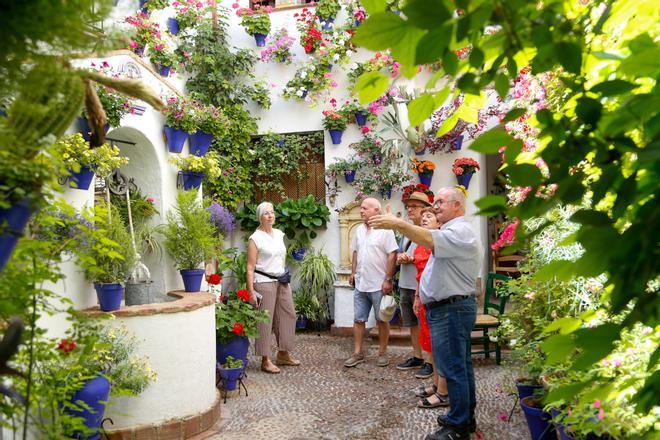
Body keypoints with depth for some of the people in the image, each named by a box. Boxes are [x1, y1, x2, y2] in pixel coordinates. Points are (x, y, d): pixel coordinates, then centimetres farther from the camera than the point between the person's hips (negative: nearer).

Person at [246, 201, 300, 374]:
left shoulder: (279, 234, 11)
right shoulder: (255, 238, -8)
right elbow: (250, 268, -11)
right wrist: (251, 291, -16)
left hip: (282, 282, 7)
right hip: (264, 282, -7)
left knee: (288, 316, 9)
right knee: (264, 320, -1)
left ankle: (283, 355, 23)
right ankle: (265, 360, 9)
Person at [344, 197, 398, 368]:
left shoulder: (385, 230, -11)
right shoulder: (359, 230, 10)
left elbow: (392, 255, -14)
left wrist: (388, 279, -16)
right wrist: (353, 273, 13)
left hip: (379, 285, -6)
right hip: (360, 284, 6)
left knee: (382, 320, 7)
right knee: (358, 319, 8)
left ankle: (382, 353, 19)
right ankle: (357, 353, 17)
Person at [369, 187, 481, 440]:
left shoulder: (460, 231, -15)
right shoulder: (452, 232, 20)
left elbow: (429, 240, -33)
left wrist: (397, 223, -35)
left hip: (450, 309, -11)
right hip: (454, 307, 11)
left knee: (453, 368, -5)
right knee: (461, 365, 17)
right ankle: (465, 417, 28)